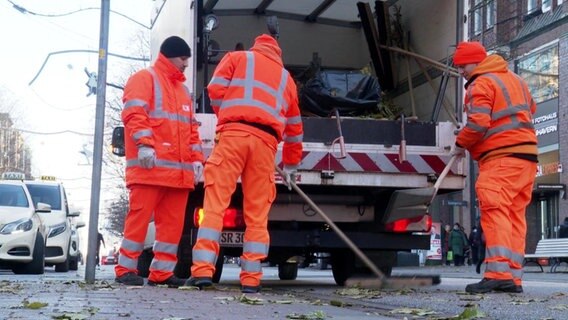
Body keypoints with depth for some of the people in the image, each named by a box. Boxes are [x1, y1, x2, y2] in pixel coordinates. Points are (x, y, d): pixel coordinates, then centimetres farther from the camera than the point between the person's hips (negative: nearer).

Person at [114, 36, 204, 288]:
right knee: (140, 217, -9)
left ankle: (161, 272, 8)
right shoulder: (145, 79, 4)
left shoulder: (182, 89, 28)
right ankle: (126, 269, -2)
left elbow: (191, 128, 26)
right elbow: (134, 113, -9)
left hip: (179, 170, 8)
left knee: (174, 221, 3)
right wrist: (144, 144, -22)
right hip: (150, 165, -8)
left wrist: (196, 158, 14)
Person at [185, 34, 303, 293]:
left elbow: (216, 89, 7)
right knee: (257, 212, 4)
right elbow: (294, 126, 34)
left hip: (234, 133, -2)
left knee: (215, 203, -5)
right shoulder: (286, 77, 30)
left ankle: (203, 270, -14)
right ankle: (251, 278, 1)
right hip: (266, 141, 2)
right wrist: (291, 164, 45)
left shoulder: (238, 58, 23)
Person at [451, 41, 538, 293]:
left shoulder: (480, 84, -5)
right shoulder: (515, 79, 22)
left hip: (500, 158, -9)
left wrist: (460, 144, -2)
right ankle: (513, 277, 2)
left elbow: (477, 123, -16)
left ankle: (499, 272, -24)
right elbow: (530, 109, 32)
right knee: (515, 215, 6)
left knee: (495, 212, -13)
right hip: (527, 155, 9)